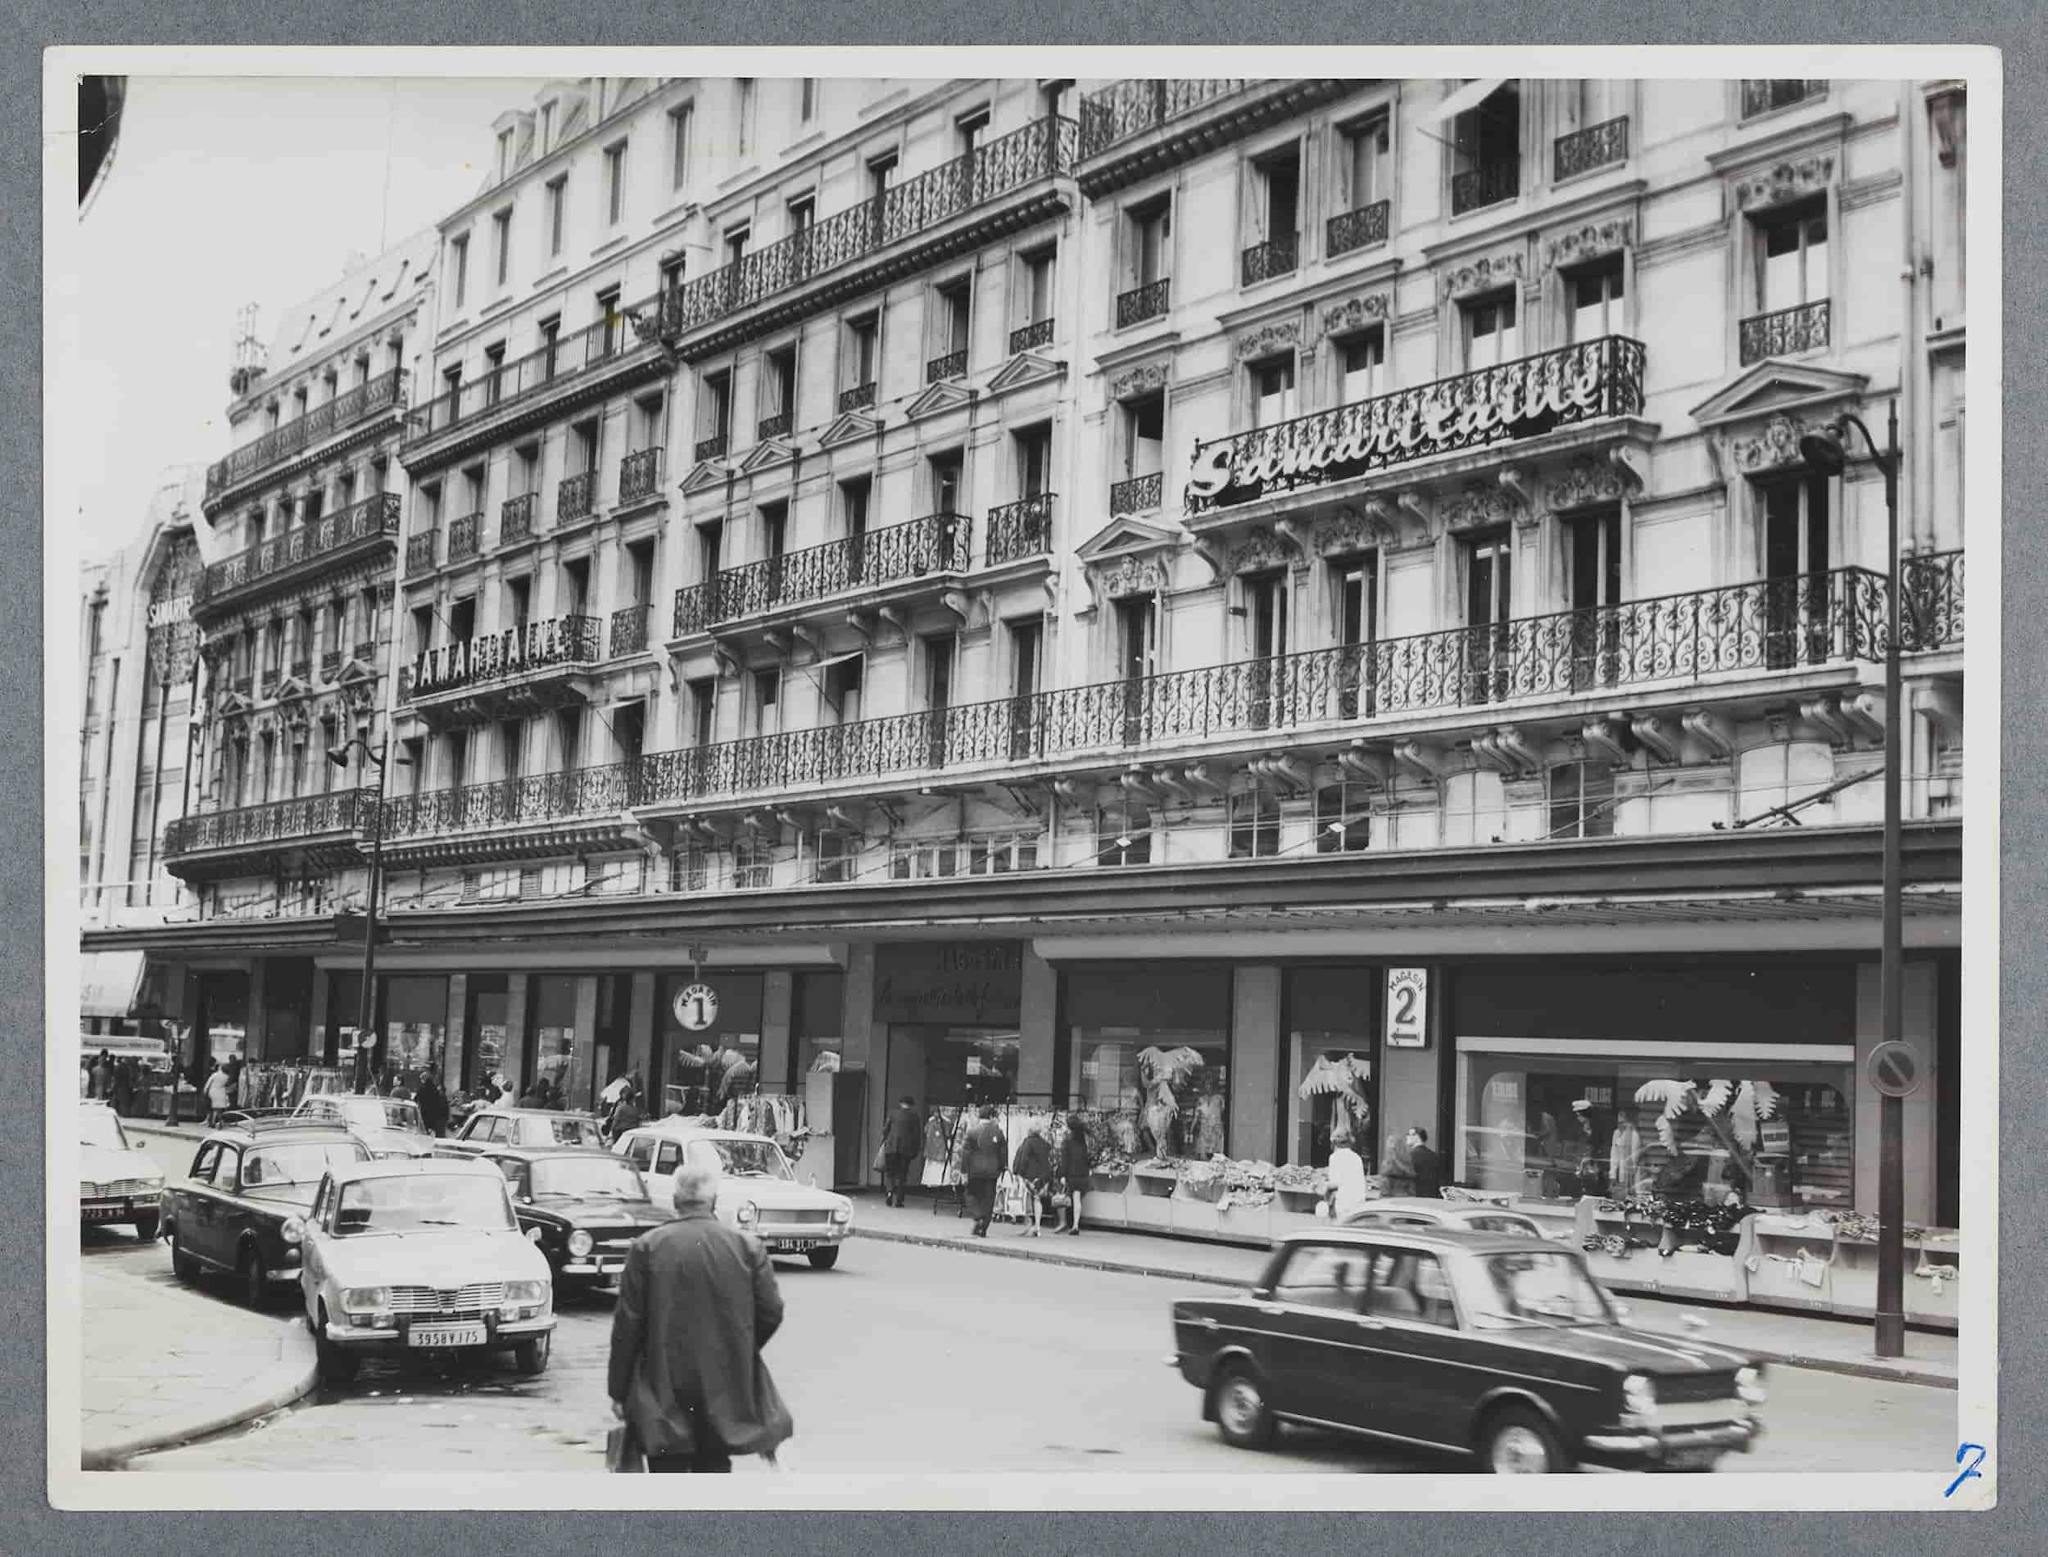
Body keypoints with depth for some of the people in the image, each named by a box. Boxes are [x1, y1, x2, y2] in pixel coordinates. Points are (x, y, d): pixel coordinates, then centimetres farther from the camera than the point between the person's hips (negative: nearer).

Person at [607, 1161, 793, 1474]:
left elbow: (627, 1323, -5)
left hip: (664, 1392, -2)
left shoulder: (647, 1248, -6)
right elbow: (771, 1312, -1)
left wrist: (618, 1391, 2)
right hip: (724, 1388, 2)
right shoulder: (748, 1248, -3)